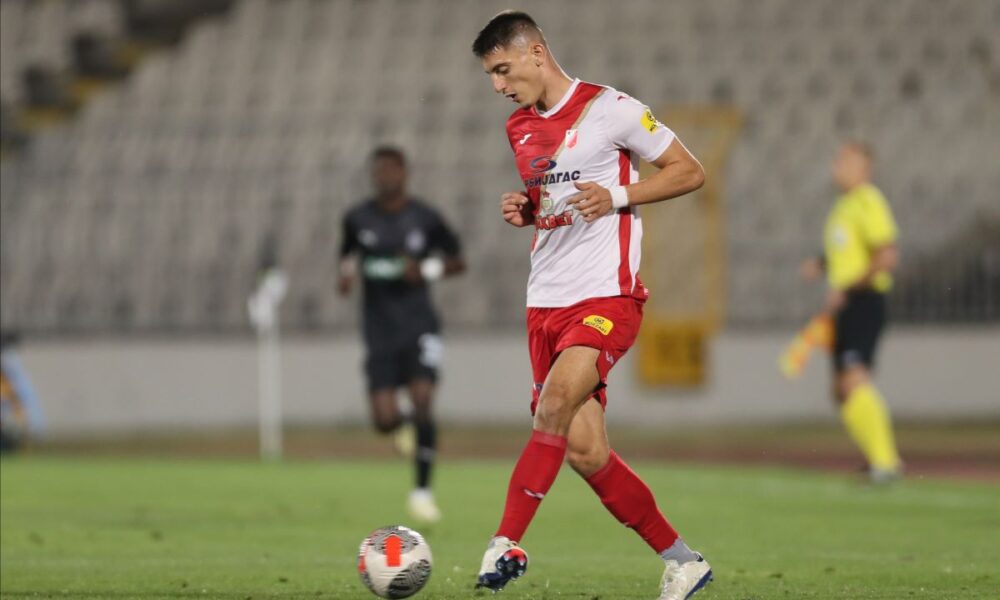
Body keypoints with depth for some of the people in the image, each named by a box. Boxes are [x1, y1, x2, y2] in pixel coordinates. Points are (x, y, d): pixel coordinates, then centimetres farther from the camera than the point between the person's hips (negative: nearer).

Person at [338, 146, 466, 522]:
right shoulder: (358, 219, 2)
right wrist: (346, 275, -5)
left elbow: (457, 262, 9)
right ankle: (400, 428, 32)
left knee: (422, 404, -18)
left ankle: (422, 491, -7)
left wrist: (428, 270, -10)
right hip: (380, 331, 2)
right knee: (384, 420, -8)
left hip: (418, 325, -2)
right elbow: (347, 257, 19)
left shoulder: (425, 219, -2)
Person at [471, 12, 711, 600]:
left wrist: (617, 197, -15)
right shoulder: (519, 129, 15)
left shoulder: (610, 109, -6)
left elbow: (689, 172, -2)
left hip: (607, 297, -7)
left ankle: (507, 545, -28)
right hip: (546, 303, 7)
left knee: (555, 405, -28)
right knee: (584, 451, 1)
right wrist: (522, 209, 7)